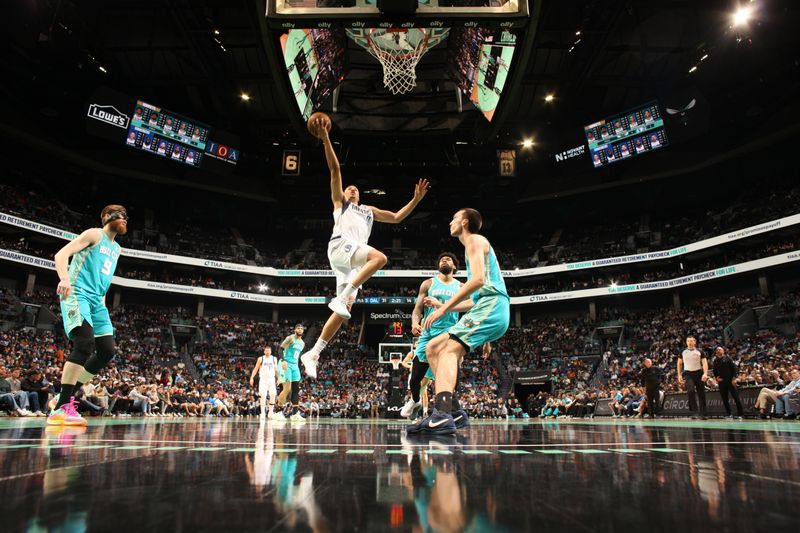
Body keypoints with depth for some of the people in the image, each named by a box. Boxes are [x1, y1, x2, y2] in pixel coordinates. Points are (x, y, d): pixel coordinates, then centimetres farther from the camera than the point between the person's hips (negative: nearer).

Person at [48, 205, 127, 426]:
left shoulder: (116, 248, 24)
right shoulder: (95, 234, 0)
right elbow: (61, 255, -11)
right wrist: (65, 279, -30)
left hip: (96, 300, 9)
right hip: (77, 294, -9)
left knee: (107, 351, 1)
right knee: (85, 343, -25)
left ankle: (66, 396, 10)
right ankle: (61, 408, -23)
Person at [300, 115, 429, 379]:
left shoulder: (369, 210, 37)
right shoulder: (340, 201, 23)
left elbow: (397, 217, 33)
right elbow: (335, 169, 13)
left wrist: (416, 199, 24)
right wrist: (325, 137, 5)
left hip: (354, 261, 6)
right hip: (340, 246, -5)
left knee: (343, 310, -4)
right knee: (380, 257, -32)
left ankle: (312, 354, -1)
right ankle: (341, 297, -33)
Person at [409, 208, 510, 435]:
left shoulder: (474, 240, 2)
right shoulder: (474, 244, 31)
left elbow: (478, 279, -16)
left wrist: (444, 308, -16)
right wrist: (446, 307, 24)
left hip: (491, 306, -10)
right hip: (485, 307, 10)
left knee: (450, 349, -25)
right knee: (432, 348, 7)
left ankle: (441, 416, -41)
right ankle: (452, 409, 0)